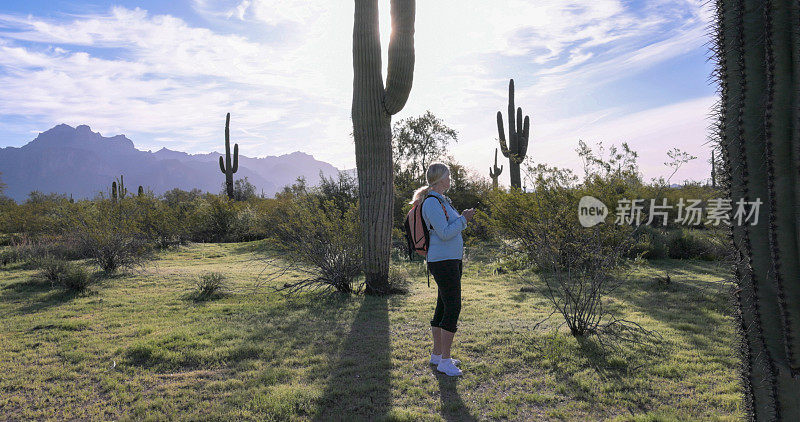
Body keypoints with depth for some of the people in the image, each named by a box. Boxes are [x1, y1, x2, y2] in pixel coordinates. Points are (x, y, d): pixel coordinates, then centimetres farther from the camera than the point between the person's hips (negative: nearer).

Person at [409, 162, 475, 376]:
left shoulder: (441, 200, 16)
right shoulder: (432, 202, -16)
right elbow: (444, 234, -21)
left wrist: (463, 217, 14)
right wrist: (463, 219, -11)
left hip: (451, 260, 10)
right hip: (443, 262, -10)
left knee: (444, 307, 14)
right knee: (453, 308, -9)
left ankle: (437, 355, 25)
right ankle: (445, 361, 0)